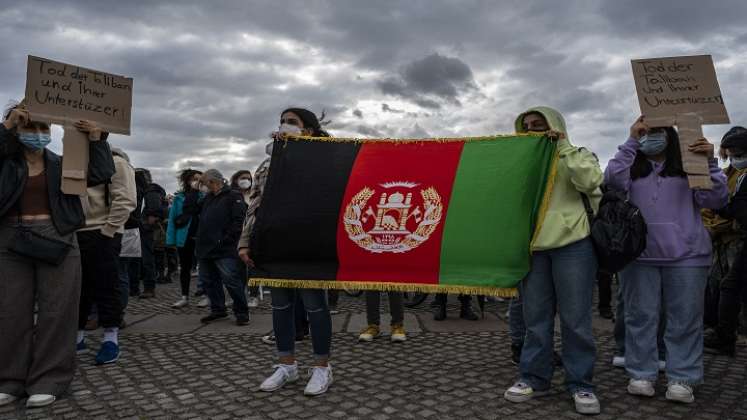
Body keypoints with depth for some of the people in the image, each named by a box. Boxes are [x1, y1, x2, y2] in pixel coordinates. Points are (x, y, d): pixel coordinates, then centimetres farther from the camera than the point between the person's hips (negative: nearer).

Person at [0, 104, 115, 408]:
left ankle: (48, 380, 9)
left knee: (55, 312, 0)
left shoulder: (61, 163, 8)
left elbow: (101, 172, 0)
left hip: (56, 240, -1)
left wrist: (96, 139, -8)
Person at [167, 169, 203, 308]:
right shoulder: (179, 198, 4)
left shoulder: (204, 196, 2)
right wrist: (171, 238, -5)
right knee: (184, 267, 10)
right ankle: (185, 297, 20)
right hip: (184, 237, 2)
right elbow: (173, 218, 3)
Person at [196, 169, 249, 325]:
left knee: (232, 281, -9)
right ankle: (217, 310, 27)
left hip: (225, 250, -8)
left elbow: (239, 220, -15)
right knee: (209, 281, 13)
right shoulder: (207, 199, 21)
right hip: (205, 248, 8)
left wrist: (226, 239, -18)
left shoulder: (233, 196, -5)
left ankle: (241, 313, 4)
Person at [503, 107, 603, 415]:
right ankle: (533, 377, 17)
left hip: (572, 245, -4)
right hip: (532, 247, 4)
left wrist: (563, 146, -7)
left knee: (575, 318, 0)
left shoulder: (576, 156, 9)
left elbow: (590, 181, -12)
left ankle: (580, 383, 11)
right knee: (535, 317, 8)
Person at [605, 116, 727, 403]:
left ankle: (682, 379, 13)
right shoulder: (632, 167, 12)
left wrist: (710, 163, -9)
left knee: (685, 319, 3)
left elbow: (716, 200, 1)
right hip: (639, 254, 0)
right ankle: (641, 374, 15)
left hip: (686, 255, 0)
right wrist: (631, 141, -7)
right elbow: (612, 180, -10)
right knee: (641, 316, 5)